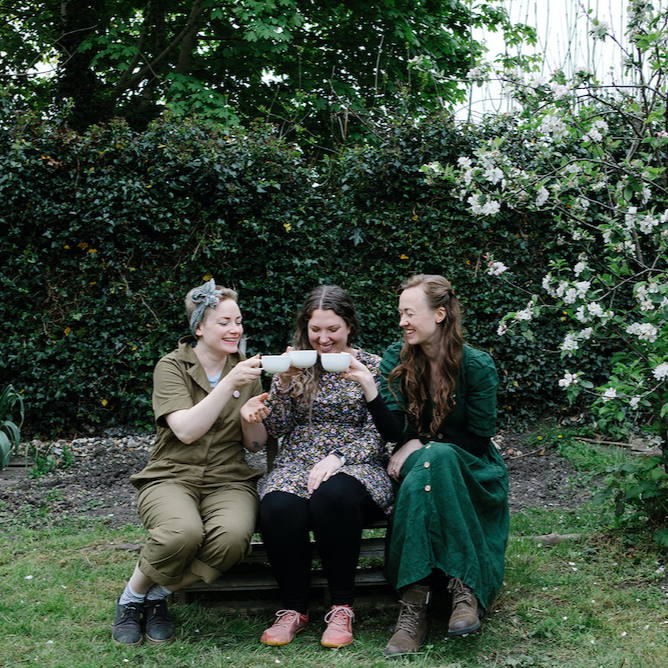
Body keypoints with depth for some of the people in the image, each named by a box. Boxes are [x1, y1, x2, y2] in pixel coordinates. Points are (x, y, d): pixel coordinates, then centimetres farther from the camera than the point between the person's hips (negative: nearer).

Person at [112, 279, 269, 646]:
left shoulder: (245, 370, 12)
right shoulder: (171, 367, -1)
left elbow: (256, 445, 13)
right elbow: (186, 430, -16)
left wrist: (251, 419, -10)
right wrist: (229, 385, -23)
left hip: (228, 480, 3)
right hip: (171, 477, -3)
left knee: (233, 536, -33)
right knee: (182, 532, -37)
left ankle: (159, 595, -8)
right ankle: (131, 598, -7)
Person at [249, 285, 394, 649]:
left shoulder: (371, 366, 6)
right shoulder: (294, 365, 13)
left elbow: (377, 435, 0)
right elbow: (274, 428, 8)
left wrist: (338, 458, -17)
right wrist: (284, 382, -7)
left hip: (357, 466, -2)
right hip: (297, 465, 2)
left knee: (332, 496, -38)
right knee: (279, 507, -34)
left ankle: (342, 609, -22)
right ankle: (294, 608, -14)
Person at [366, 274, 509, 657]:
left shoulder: (477, 366, -10)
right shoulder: (396, 359, 0)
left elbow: (478, 439, -7)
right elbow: (395, 431, -8)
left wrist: (421, 446, -13)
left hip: (474, 477, -2)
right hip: (419, 468, 3)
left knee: (432, 461, -36)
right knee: (419, 477, -34)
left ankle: (416, 602, -38)